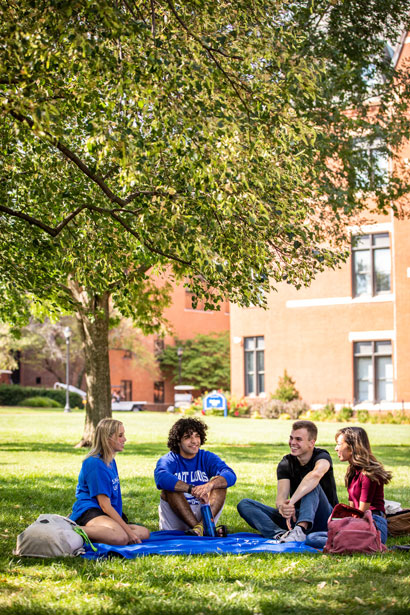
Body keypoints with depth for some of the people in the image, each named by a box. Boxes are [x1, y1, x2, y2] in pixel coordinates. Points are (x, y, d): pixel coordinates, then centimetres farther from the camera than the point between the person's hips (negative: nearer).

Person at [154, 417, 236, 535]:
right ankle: (200, 528, -37)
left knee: (219, 482, -16)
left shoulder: (208, 458, 6)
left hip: (204, 513, 2)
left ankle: (203, 526, -39)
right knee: (169, 488, -25)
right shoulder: (168, 460, -2)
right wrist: (192, 489, -40)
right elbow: (161, 478, -28)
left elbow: (230, 475, -13)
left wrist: (209, 485, -35)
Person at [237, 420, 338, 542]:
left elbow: (315, 475, -37)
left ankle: (300, 530, -51)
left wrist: (291, 501, -46)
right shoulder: (286, 464, 1)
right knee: (244, 504, -10)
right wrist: (282, 506, -40)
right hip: (295, 516, 5)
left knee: (311, 486, -31)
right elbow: (280, 497, -15)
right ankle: (280, 533, -38)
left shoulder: (322, 457, -11)